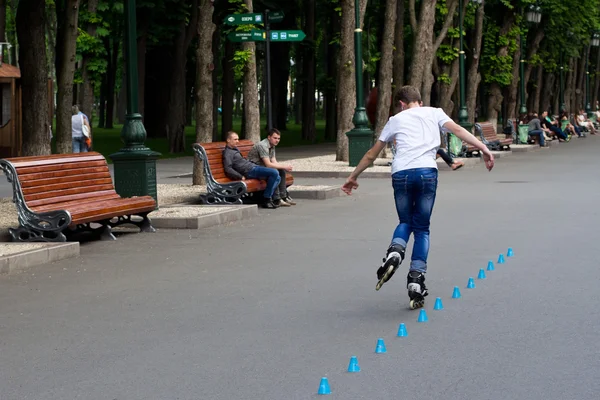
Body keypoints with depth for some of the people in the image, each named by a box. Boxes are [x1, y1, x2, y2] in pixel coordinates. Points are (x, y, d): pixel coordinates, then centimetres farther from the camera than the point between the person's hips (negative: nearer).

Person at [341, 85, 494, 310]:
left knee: (406, 222, 21)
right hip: (427, 171, -1)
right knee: (422, 228, 9)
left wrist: (353, 177, 37)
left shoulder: (396, 119, 23)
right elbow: (457, 130, 3)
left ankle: (395, 252, -10)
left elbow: (372, 154, 27)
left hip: (401, 173, 1)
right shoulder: (434, 113, 21)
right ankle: (416, 279, -2)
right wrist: (483, 149, -4)